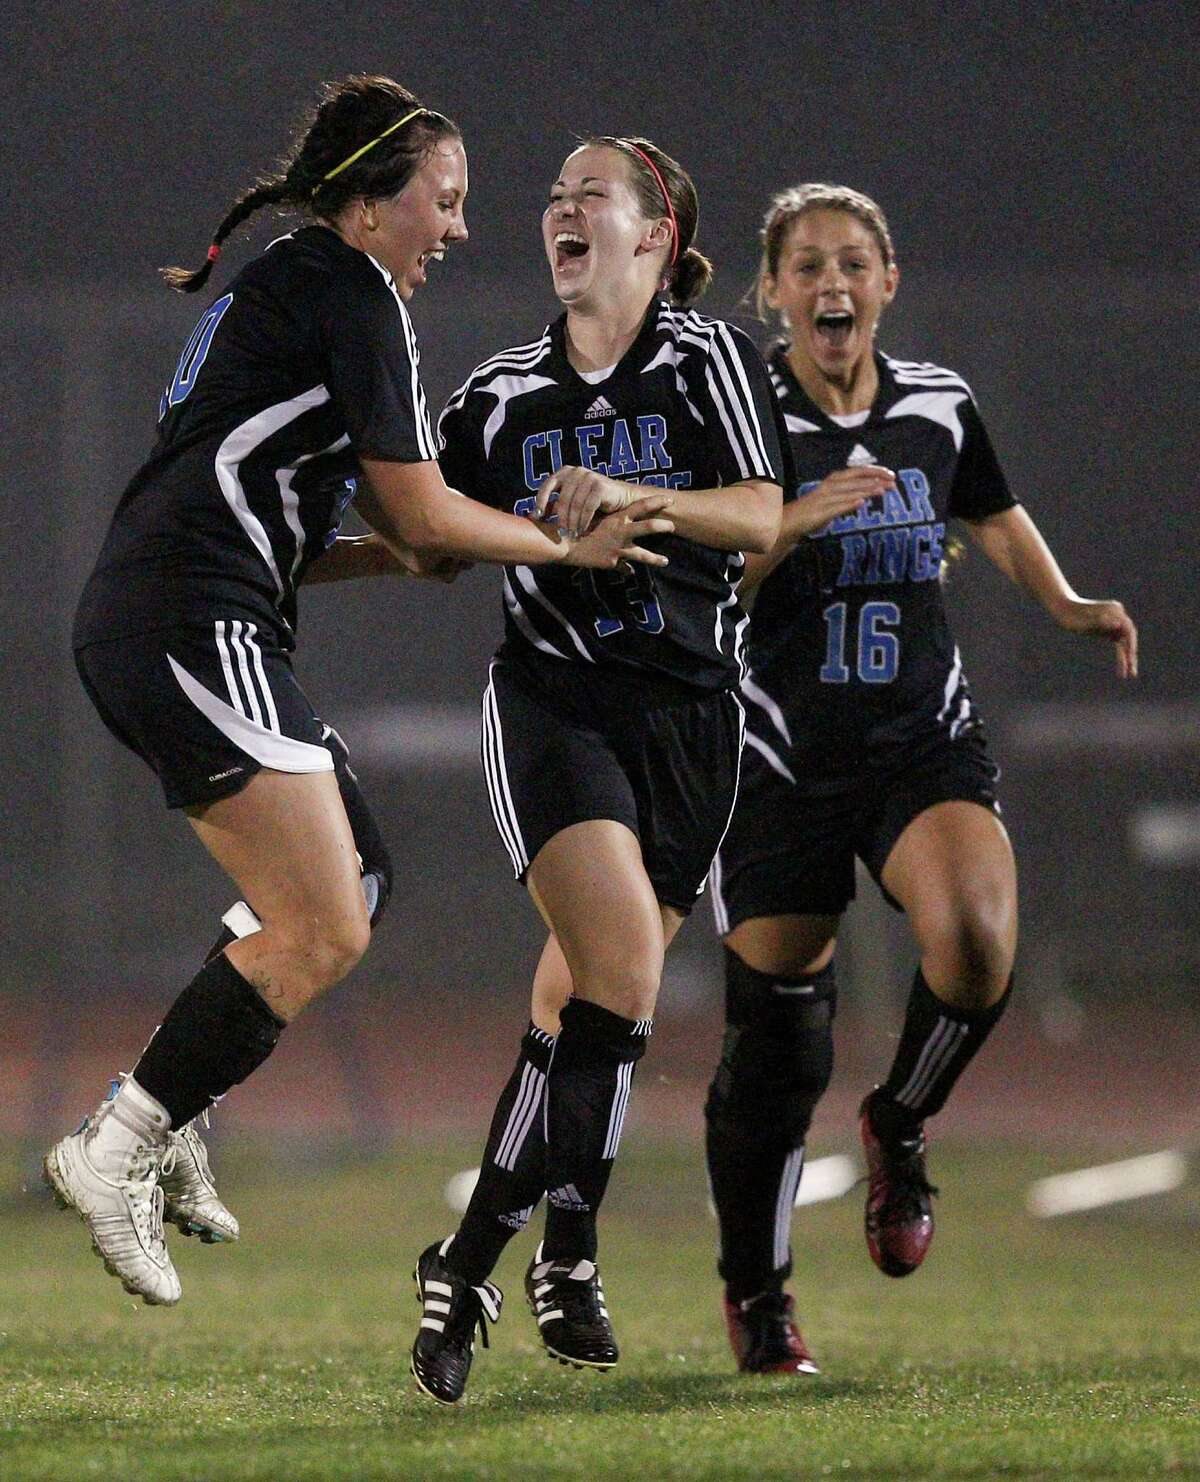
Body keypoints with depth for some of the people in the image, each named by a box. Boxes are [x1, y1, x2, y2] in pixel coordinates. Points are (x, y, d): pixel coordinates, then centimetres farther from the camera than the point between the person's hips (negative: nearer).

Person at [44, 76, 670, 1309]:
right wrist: (561, 546, 7)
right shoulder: (349, 295, -6)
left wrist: (410, 550, 15)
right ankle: (119, 1152, -12)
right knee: (323, 933, -13)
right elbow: (423, 516, -7)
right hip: (195, 627, -10)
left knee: (354, 871, 16)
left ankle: (158, 1119, 11)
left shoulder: (283, 291, 24)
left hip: (140, 627, 10)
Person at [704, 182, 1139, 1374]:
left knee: (974, 939, -27)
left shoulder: (939, 405, 5)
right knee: (774, 1034, 0)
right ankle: (755, 1294, 20)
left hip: (925, 740, 2)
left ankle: (898, 1128, 4)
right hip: (783, 758, -2)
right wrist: (791, 524, -22)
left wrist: (1064, 604, 10)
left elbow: (994, 516, 25)